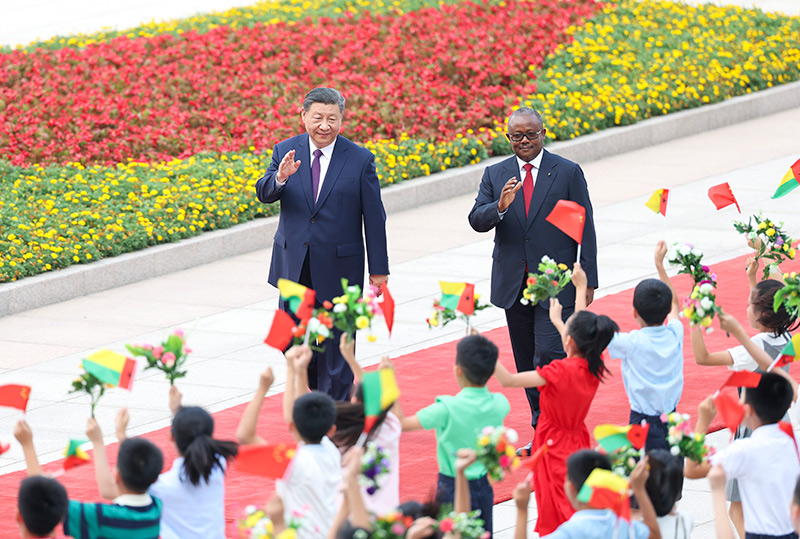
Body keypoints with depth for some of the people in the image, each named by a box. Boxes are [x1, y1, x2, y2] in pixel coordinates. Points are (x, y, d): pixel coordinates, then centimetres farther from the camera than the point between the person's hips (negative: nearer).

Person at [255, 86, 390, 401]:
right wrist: (280, 178, -32)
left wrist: (379, 269, -3)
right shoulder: (286, 151, 2)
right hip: (295, 266, 3)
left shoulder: (360, 160, -5)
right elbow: (263, 194, -9)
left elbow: (374, 218, -3)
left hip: (338, 267, -3)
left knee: (336, 344, 1)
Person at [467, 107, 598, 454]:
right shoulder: (495, 175, 8)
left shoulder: (568, 173, 0)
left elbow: (585, 229, 1)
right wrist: (500, 206, -23)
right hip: (513, 283, 4)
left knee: (548, 357, -14)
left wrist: (588, 281, -4)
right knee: (526, 363, 9)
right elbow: (476, 221, -1)